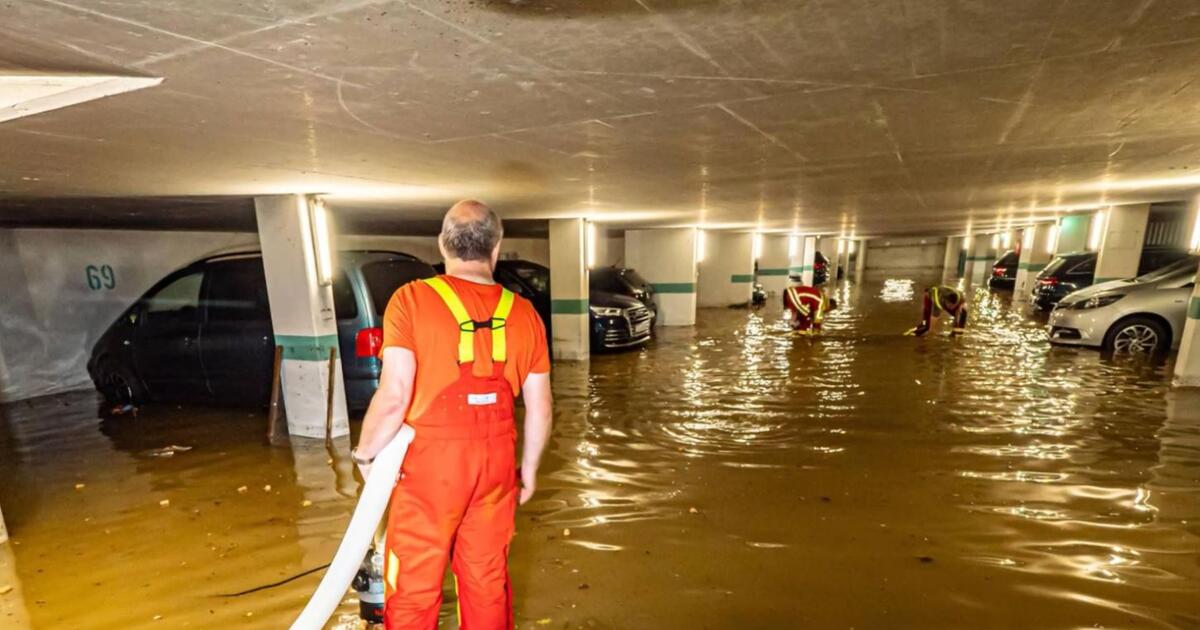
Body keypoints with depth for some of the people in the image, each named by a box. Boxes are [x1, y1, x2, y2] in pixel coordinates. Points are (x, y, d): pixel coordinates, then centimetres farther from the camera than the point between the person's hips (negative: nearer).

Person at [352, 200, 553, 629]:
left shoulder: (412, 299, -11)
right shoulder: (523, 312, -1)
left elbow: (394, 395, -17)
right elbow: (539, 409, 1)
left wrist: (366, 452, 1)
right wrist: (529, 467, 15)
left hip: (431, 460, -3)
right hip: (496, 460, 4)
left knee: (414, 587, 16)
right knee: (487, 579, 20)